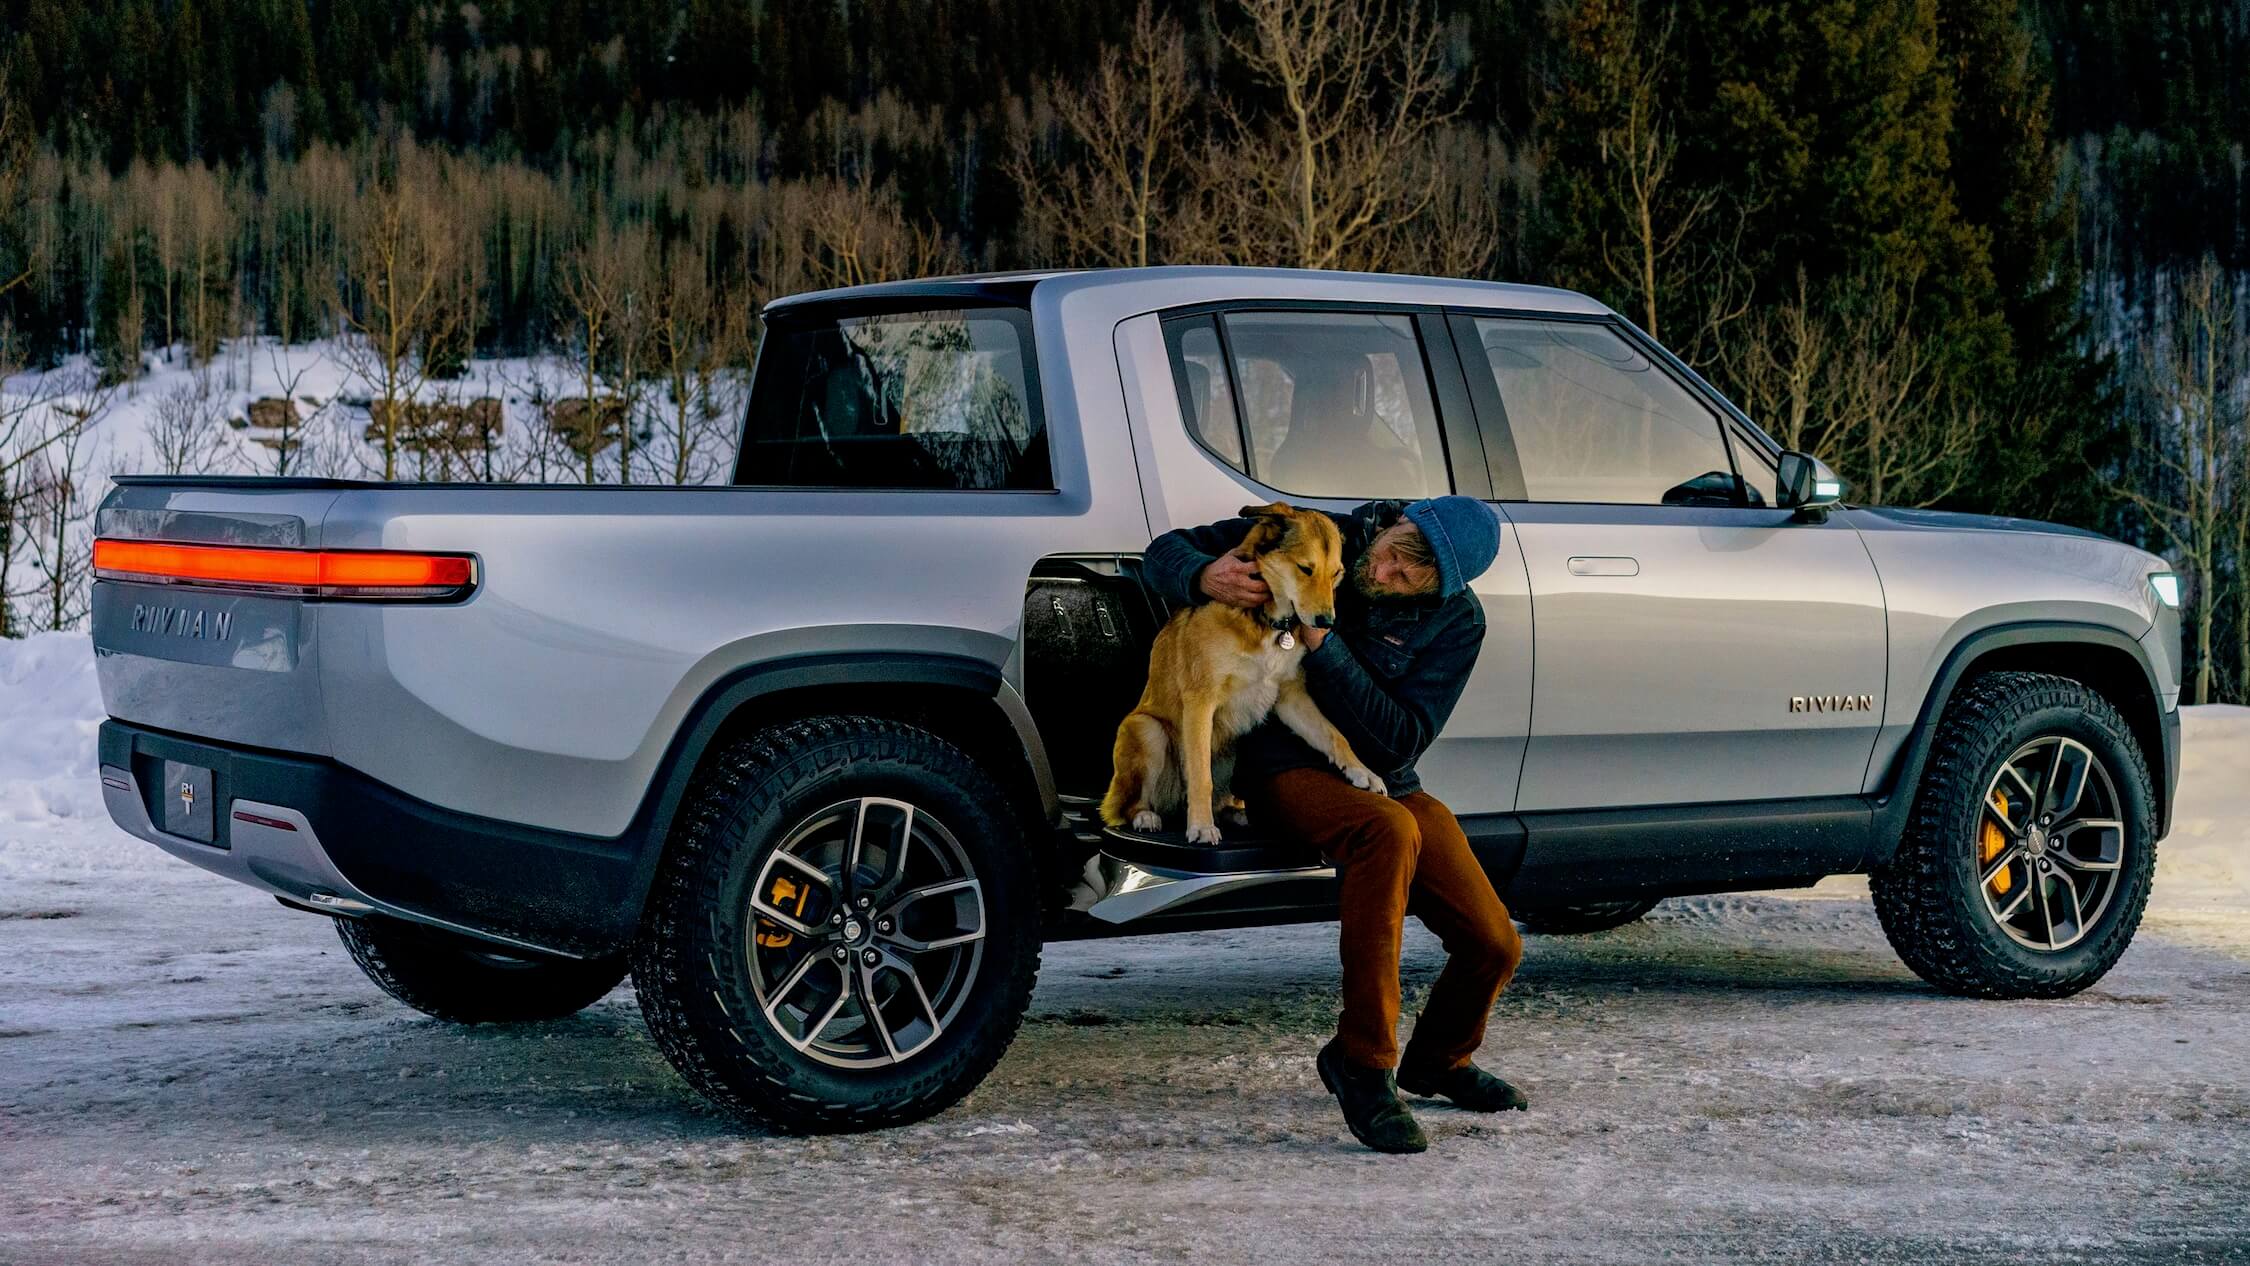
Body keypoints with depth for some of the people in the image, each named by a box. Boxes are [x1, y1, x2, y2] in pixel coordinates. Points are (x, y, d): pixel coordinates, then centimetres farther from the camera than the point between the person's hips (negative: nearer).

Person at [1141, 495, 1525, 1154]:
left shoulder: (1456, 623, -8)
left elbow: (1397, 744, -18)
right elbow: (1165, 553, -3)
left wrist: (1322, 645, -26)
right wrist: (1204, 577, -28)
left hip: (1387, 784, 4)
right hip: (1289, 772, -4)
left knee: (1494, 944, -8)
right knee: (1389, 831, -38)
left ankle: (1437, 1060, 28)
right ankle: (1363, 1062, -31)